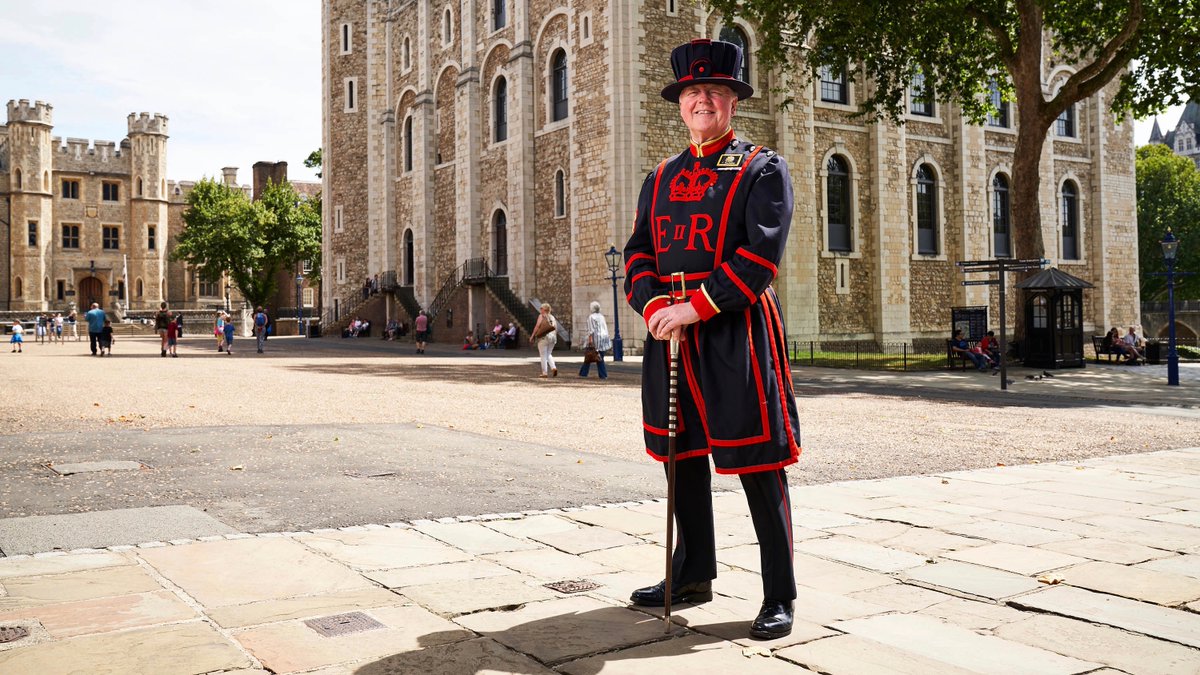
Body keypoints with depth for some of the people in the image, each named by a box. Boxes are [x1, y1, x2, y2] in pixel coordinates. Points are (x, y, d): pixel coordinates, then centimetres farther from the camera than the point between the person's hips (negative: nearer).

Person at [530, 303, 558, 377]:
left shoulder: (541, 316, -3)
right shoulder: (552, 317, 14)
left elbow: (537, 326, -12)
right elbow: (556, 328, 12)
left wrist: (532, 335, -7)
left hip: (543, 337, -6)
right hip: (552, 337, 6)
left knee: (543, 355, 0)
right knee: (548, 354, 19)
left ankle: (544, 373, -1)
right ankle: (553, 367, -2)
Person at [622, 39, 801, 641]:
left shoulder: (763, 169, -1)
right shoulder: (660, 178, 16)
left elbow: (760, 257, -13)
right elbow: (638, 253, 8)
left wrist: (694, 308, -19)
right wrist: (655, 307, -11)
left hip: (735, 333, -6)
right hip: (670, 334, 6)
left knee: (758, 465, -3)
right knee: (683, 457, 13)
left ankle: (779, 596, 8)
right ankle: (692, 576, 29)